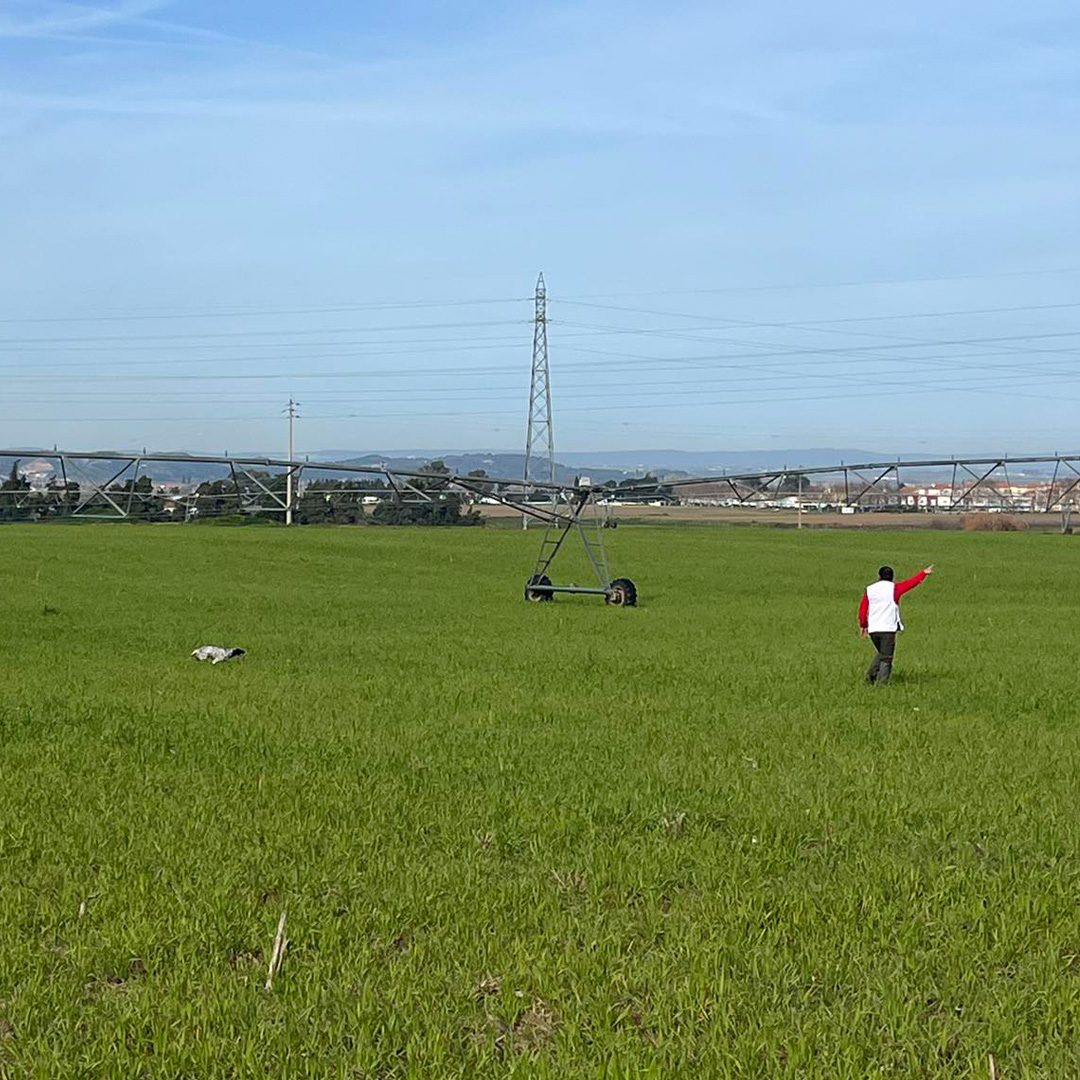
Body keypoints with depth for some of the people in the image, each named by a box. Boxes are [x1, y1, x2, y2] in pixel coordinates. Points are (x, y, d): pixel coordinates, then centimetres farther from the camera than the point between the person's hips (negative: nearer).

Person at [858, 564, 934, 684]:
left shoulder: (869, 589, 8)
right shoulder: (894, 588, 0)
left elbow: (862, 609, 8)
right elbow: (912, 582, 5)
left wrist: (863, 625, 18)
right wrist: (924, 573, 17)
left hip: (872, 629, 4)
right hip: (888, 629, -4)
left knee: (881, 653, 23)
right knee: (886, 658, 2)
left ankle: (871, 674, 9)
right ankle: (881, 682, -6)